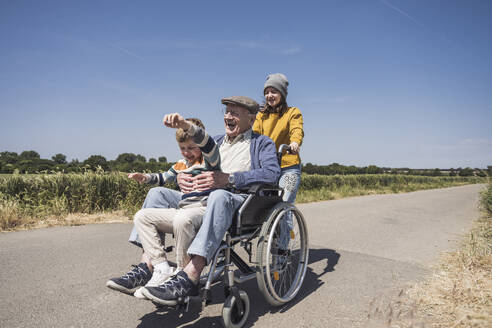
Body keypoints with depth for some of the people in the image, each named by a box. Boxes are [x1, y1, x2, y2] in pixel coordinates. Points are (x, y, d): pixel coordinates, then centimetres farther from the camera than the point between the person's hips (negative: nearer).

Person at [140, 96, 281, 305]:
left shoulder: (262, 143, 9)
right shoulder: (216, 142, 27)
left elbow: (272, 174, -12)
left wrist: (228, 179, -24)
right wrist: (182, 178, -2)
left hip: (241, 203, -6)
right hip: (202, 201, 6)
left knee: (219, 196, -39)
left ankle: (189, 278, -45)